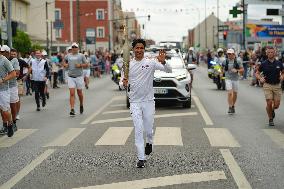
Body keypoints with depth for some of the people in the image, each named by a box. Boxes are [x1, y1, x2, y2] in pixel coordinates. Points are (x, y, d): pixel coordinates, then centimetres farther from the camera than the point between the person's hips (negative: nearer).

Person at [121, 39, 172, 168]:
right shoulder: (128, 64, 3)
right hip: (135, 102, 1)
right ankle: (141, 158, -1)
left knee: (148, 129, 10)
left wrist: (163, 62, -31)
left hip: (148, 100, 0)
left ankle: (149, 142, 44)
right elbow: (123, 83, 7)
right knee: (138, 130, -5)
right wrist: (124, 83, -17)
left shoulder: (151, 62, -4)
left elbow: (169, 70, -11)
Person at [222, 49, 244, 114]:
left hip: (235, 79, 1)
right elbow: (223, 69, 20)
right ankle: (230, 107, -13)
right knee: (230, 93, -15)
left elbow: (242, 69, -2)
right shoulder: (225, 61, 1)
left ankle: (233, 106, 31)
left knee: (235, 93, 12)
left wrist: (236, 70, -17)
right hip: (228, 79, -1)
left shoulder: (237, 61, -3)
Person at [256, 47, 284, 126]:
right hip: (267, 85, -2)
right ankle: (270, 119, 10)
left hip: (277, 85, 2)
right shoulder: (264, 64, -1)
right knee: (269, 103, -10)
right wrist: (260, 78, -11)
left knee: (277, 104, -1)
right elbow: (257, 73, 8)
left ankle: (272, 110, 36)